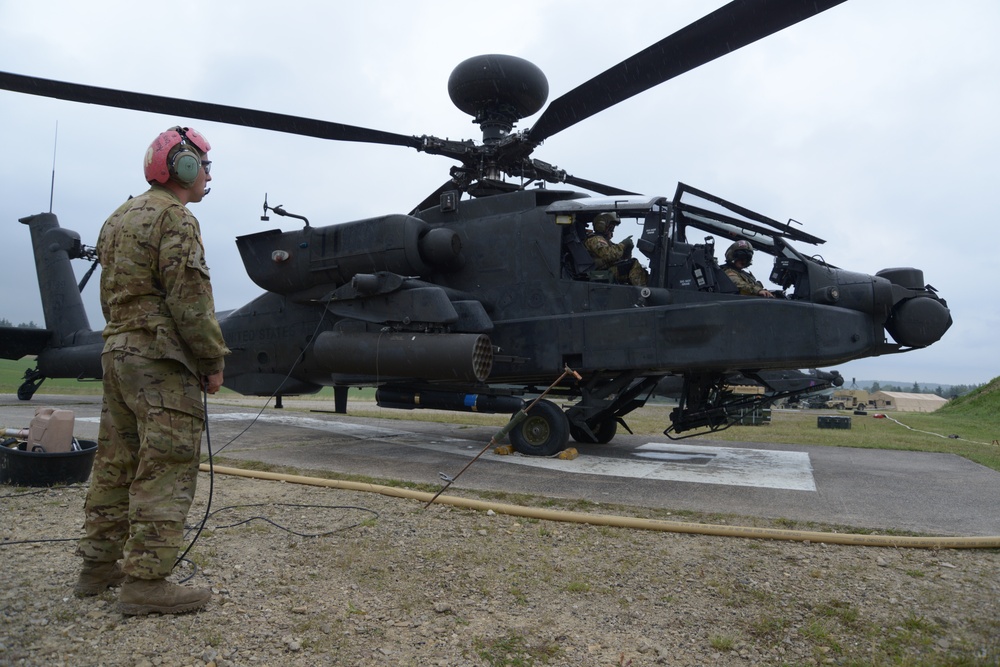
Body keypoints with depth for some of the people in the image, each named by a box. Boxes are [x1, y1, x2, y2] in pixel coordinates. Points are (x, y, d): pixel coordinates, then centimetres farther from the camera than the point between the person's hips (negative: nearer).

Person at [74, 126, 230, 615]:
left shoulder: (120, 218, 20)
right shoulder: (174, 218, -10)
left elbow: (111, 294, 21)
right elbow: (190, 299, -17)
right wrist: (213, 361, -11)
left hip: (117, 350, 10)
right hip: (162, 358, -10)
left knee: (115, 464, 14)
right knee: (166, 469, -7)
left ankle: (99, 565, 22)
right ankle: (145, 581, -5)